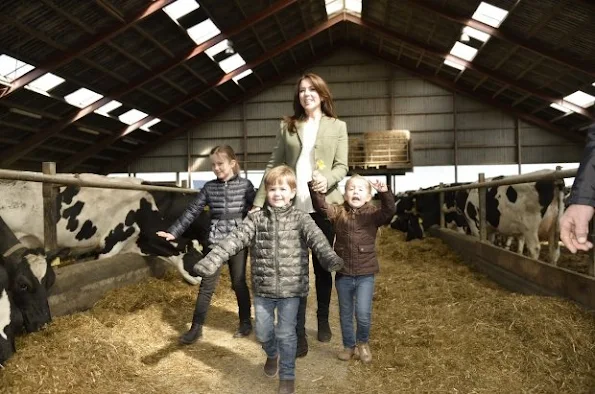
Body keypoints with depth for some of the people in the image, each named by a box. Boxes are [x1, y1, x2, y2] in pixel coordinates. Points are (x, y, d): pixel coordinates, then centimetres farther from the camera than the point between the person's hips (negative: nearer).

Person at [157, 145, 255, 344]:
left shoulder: (245, 185, -3)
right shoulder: (209, 187, 3)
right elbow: (192, 211, 5)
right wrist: (173, 231, 1)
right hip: (215, 241, 2)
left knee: (239, 283, 10)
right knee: (207, 285, 5)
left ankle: (245, 322, 27)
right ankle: (196, 327, 15)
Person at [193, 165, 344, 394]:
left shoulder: (300, 219, -6)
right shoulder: (256, 218, -1)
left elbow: (317, 238, -24)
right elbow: (234, 240, -12)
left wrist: (330, 258, -46)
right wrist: (210, 261, -26)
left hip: (290, 288, -2)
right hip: (262, 288, 3)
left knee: (286, 334, 6)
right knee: (263, 332, 16)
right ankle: (272, 355, 50)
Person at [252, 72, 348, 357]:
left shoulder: (337, 127, 7)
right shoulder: (287, 126, 9)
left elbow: (342, 165, 1)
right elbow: (273, 164, 7)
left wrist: (328, 180, -21)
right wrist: (259, 200, 0)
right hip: (292, 207, 0)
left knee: (322, 266, 13)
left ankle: (323, 321, 33)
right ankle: (298, 333, 13)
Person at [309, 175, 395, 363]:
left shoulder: (373, 214, -5)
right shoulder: (338, 213, -1)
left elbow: (389, 211, -23)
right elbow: (321, 206, -15)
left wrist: (384, 193, -40)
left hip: (365, 274, -2)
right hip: (343, 274, 2)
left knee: (363, 314, -4)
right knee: (345, 314, 16)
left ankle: (363, 343, 26)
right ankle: (349, 346, 37)